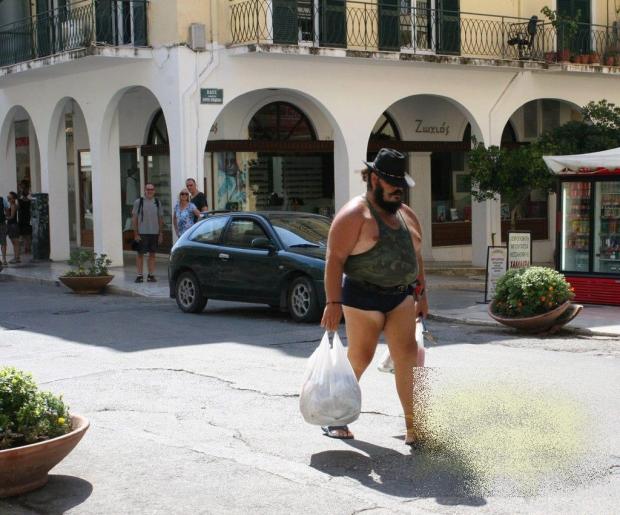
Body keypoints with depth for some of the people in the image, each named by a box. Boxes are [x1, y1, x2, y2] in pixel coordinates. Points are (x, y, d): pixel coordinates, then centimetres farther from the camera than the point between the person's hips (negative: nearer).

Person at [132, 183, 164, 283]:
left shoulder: (157, 202, 9)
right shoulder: (139, 202, -1)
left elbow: (160, 219, 12)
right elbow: (134, 218, -1)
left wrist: (161, 233, 7)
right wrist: (136, 233, -7)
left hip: (154, 233, 3)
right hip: (142, 233, -3)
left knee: (152, 254, 6)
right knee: (140, 254, 0)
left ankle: (151, 275, 11)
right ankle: (139, 275, 5)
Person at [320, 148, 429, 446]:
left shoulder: (407, 214, 14)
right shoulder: (354, 214, -10)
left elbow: (416, 256, 23)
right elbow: (335, 258, -16)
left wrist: (421, 293, 18)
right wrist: (333, 302, -22)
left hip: (401, 296, 6)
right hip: (363, 296, -6)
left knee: (407, 356, -4)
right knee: (360, 358, 1)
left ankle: (413, 428, -2)